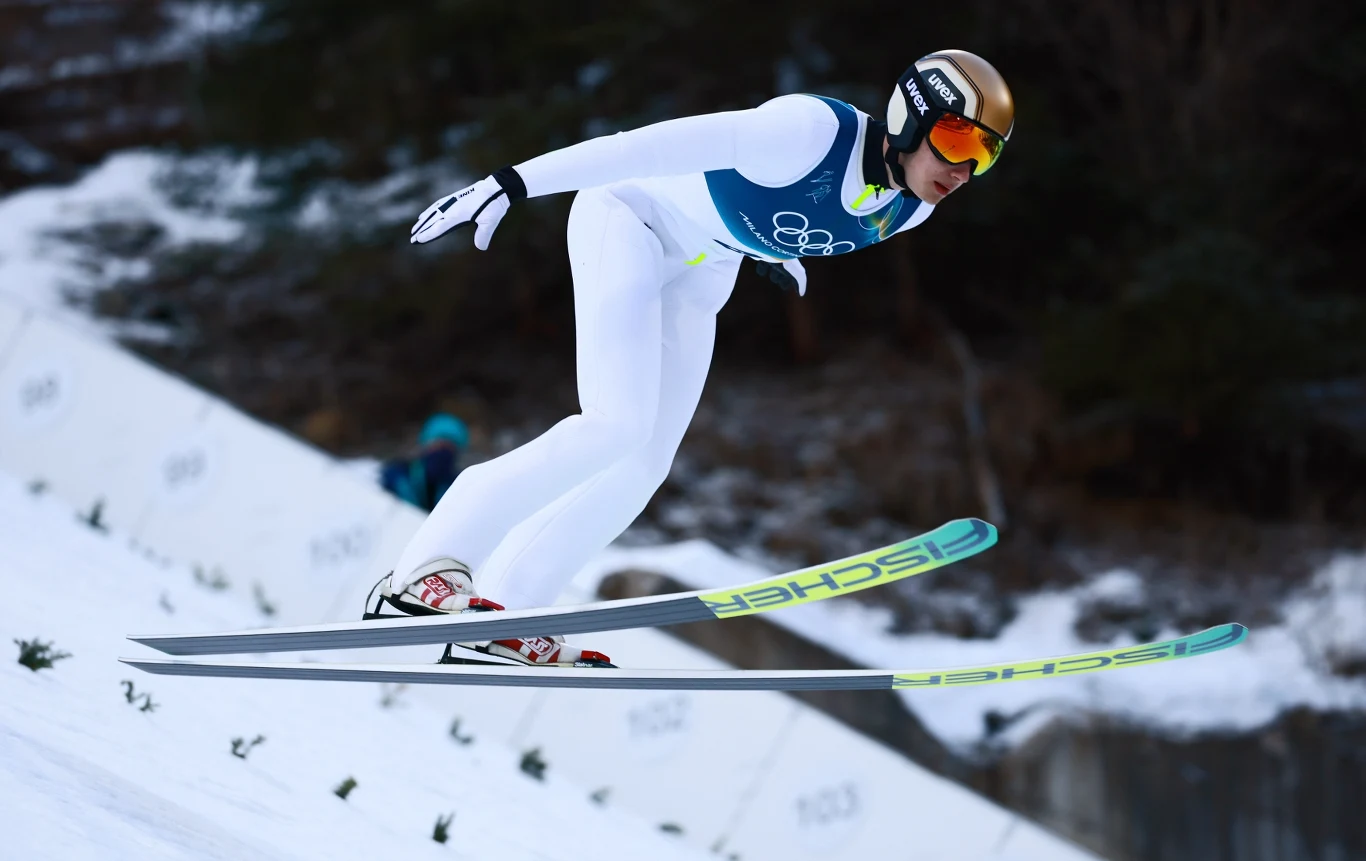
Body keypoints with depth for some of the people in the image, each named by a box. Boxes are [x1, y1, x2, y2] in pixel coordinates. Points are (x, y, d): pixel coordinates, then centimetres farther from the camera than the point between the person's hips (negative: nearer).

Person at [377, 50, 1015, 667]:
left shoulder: (908, 212, -8)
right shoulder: (815, 131, -33)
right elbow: (657, 145, -35)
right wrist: (514, 184, -38)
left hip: (698, 272, 8)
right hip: (631, 217, -8)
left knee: (645, 463, 0)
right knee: (618, 424, -22)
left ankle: (503, 614, 5)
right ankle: (430, 565, -20)